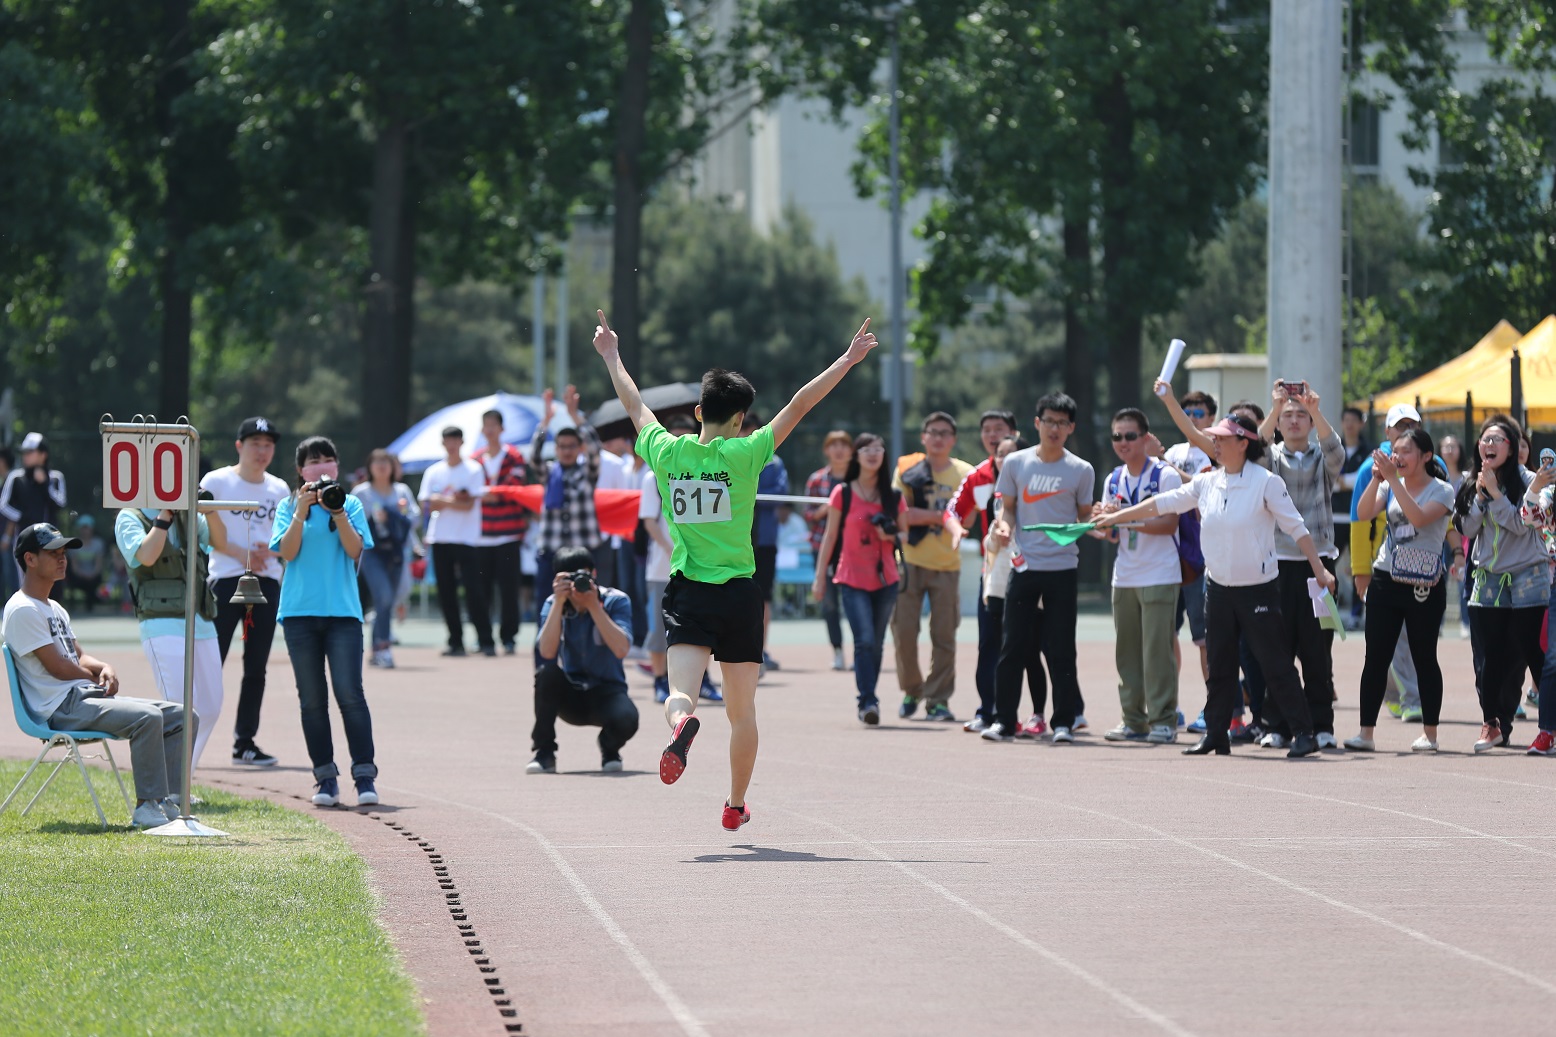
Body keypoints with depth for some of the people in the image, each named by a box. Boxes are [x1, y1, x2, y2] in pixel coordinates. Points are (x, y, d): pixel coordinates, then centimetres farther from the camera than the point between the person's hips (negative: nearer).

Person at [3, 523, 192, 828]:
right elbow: (57, 667, -14)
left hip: (87, 697, 10)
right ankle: (147, 807, -27)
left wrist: (105, 669, 0)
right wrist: (97, 678, 0)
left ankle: (168, 802, -6)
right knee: (147, 717, -30)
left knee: (179, 716, 1)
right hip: (60, 707, -10)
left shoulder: (55, 609, 23)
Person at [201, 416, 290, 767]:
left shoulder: (279, 489, 13)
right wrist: (242, 554, -13)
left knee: (256, 668, 5)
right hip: (226, 580, -4)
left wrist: (271, 549, -5)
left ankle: (245, 741, 10)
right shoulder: (216, 482, 0)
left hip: (267, 583, 4)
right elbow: (206, 532, -3)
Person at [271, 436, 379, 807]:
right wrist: (301, 511, -11)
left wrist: (337, 511, -11)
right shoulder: (289, 507, 9)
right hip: (300, 611, 1)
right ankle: (325, 778, 7)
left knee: (350, 693, -11)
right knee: (312, 699, 2)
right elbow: (288, 552, -3)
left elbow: (356, 550, -2)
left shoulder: (351, 504, 9)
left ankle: (365, 776, -10)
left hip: (342, 609, -1)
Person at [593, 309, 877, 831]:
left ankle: (681, 721, -47)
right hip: (739, 592, -1)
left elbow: (635, 405, 17)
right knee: (742, 712, 13)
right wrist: (848, 361, 0)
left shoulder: (667, 451, 0)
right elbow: (799, 406, -5)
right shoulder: (743, 455, -7)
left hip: (686, 592, 1)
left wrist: (611, 356, 33)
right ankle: (736, 806, 21)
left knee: (680, 692, -12)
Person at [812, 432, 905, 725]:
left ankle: (866, 700, 18)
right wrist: (820, 577, 3)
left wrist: (891, 535, -8)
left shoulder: (893, 497, 7)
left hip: (885, 579, 3)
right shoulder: (843, 493, 1)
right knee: (865, 640, -17)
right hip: (852, 579, -3)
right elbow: (830, 536, 5)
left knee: (876, 644, 7)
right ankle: (867, 701, -18)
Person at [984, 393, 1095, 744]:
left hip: (1063, 567, -1)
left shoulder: (1081, 471, 4)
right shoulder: (1016, 463, 6)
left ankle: (1064, 721, 6)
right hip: (1025, 565, 1)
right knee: (1013, 646, 0)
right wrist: (1004, 526, -8)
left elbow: (1084, 517, 11)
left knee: (1061, 649, 0)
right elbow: (1008, 507, 12)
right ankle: (1003, 720, 6)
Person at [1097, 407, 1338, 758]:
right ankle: (1215, 733, 20)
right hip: (1218, 587, 6)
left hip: (1258, 588, -6)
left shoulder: (1265, 482, -10)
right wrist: (1114, 518, 12)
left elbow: (1295, 527, -8)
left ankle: (1303, 733, -2)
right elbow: (1162, 504, 11)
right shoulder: (1207, 483, 6)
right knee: (1219, 665, 11)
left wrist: (1320, 569, -12)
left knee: (1275, 663, -6)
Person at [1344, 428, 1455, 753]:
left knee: (1424, 657, 3)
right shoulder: (1389, 488, 9)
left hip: (1424, 585, -4)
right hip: (1386, 580, 4)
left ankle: (1429, 733, 12)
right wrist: (1377, 479, -18)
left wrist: (1393, 479, -22)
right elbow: (1364, 514, -5)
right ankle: (1366, 732, 0)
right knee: (1376, 657, 0)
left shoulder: (1441, 491, -3)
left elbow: (1419, 517, -21)